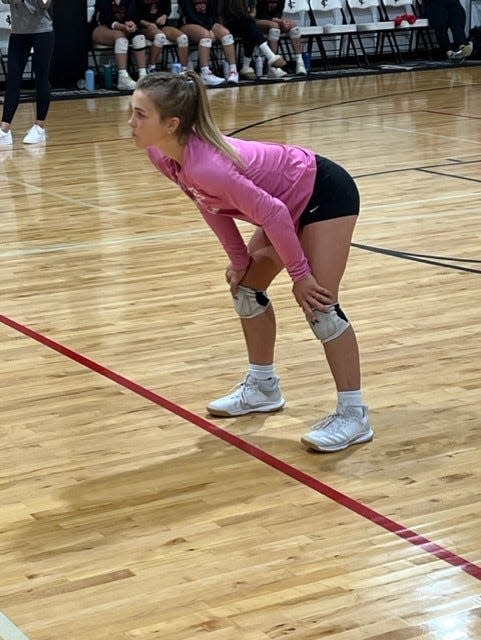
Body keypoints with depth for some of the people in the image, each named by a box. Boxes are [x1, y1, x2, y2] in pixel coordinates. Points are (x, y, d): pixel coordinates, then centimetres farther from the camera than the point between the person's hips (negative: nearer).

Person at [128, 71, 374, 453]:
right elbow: (211, 205, 4)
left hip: (326, 194, -10)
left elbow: (270, 213, -29)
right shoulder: (161, 155, -11)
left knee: (318, 303, -13)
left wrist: (299, 273, -19)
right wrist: (239, 260, 5)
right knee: (246, 287, 16)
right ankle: (263, 388, 32)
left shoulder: (205, 165, -37)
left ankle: (354, 416, -5)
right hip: (290, 202, 10)